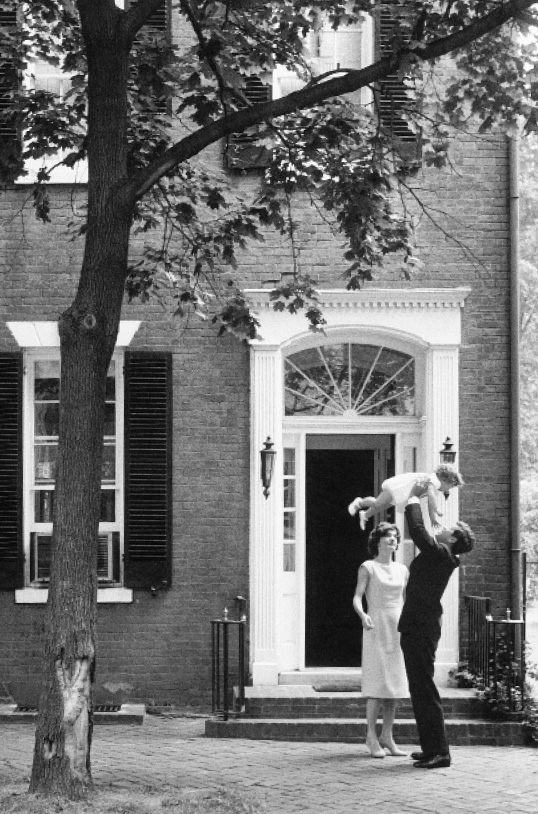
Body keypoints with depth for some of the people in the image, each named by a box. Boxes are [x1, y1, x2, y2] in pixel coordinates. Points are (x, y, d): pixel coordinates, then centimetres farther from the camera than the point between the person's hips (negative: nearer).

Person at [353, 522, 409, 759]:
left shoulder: (402, 570, 14)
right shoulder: (368, 568, 0)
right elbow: (357, 598, -7)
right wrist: (363, 615, -26)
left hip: (397, 630, 5)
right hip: (376, 628, -5)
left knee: (395, 684, 2)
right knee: (377, 682, -9)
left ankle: (387, 736, 7)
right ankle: (371, 736, -5)